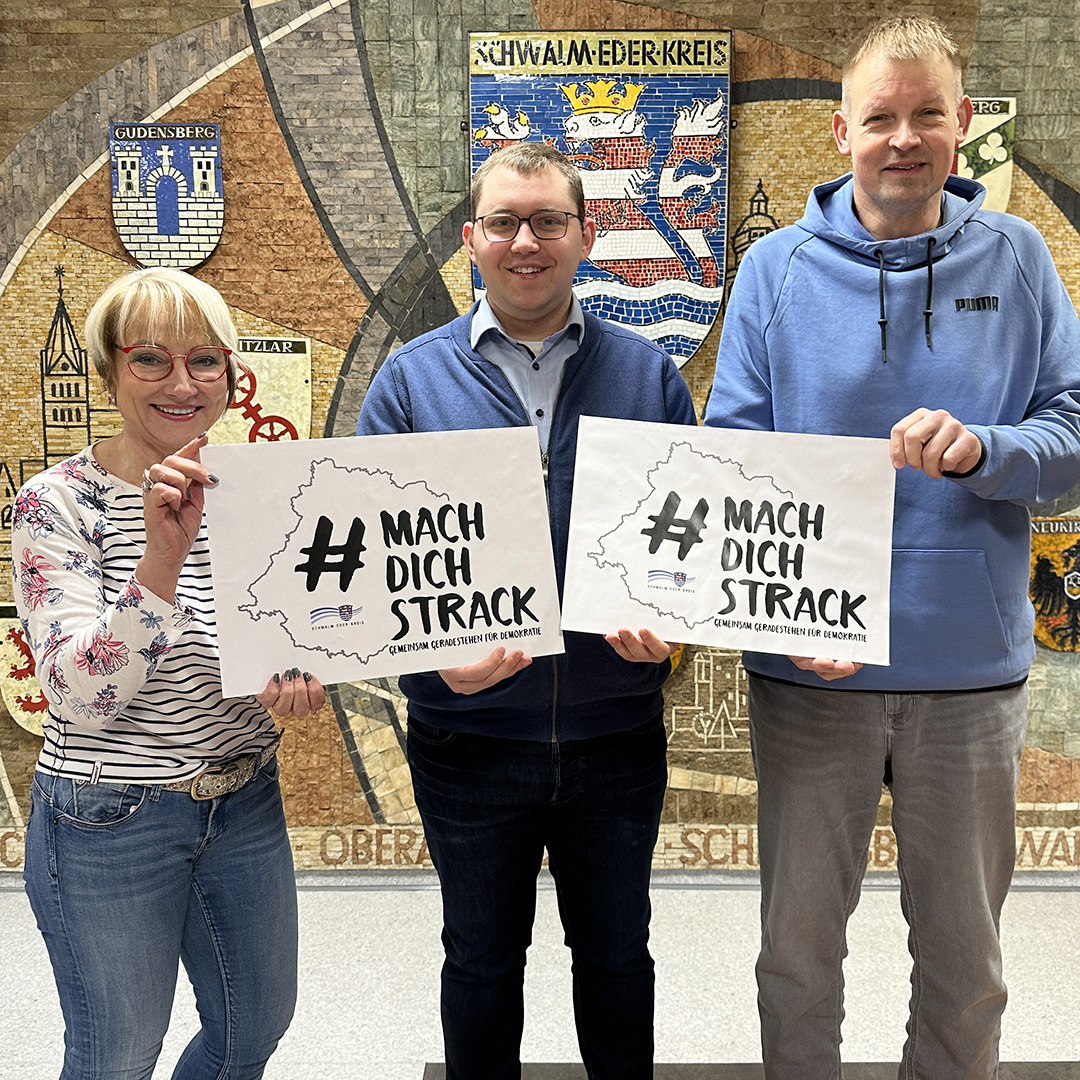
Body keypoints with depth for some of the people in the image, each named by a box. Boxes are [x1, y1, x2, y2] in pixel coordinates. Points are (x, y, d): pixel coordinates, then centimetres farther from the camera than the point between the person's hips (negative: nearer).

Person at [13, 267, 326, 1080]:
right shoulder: (56, 503, -16)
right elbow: (83, 696, -24)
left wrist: (296, 672, -12)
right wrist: (162, 558, -37)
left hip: (247, 803, 5)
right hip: (110, 824, -5)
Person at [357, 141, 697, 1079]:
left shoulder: (648, 374, 3)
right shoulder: (412, 379, -1)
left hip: (617, 734, 1)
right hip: (469, 734, 0)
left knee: (616, 952, 20)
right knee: (481, 961, 18)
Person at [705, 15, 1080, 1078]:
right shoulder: (778, 266, 0)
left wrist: (982, 449, -20)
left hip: (973, 668, 1)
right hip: (811, 668, -1)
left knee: (964, 960, 16)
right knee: (797, 950, 13)